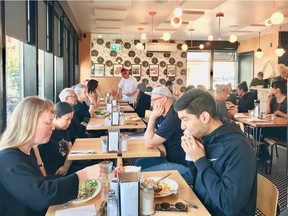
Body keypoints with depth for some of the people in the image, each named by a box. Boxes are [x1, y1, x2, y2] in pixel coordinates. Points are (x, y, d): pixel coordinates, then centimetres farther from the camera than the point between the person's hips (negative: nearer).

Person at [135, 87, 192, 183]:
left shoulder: (173, 118, -25)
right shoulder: (162, 115, 8)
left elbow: (149, 143, -22)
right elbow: (147, 135, 12)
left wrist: (152, 117, -16)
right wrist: (158, 143, -10)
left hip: (183, 166, -10)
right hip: (169, 158, 10)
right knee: (139, 163, 11)